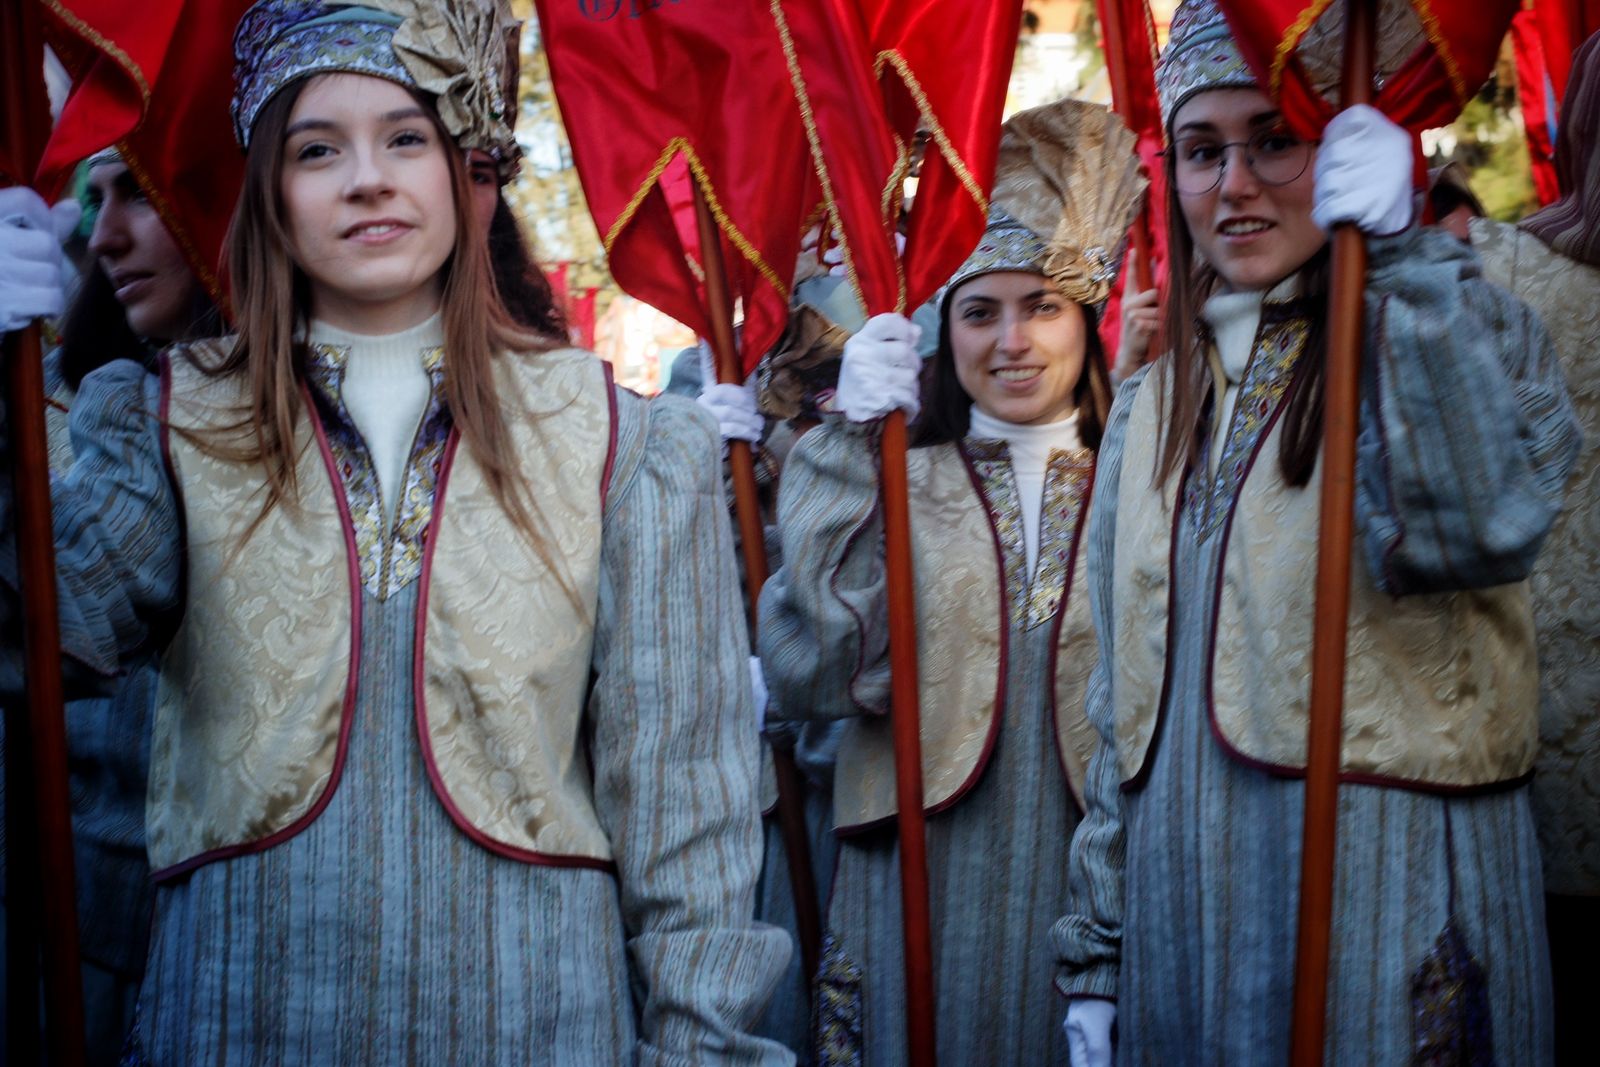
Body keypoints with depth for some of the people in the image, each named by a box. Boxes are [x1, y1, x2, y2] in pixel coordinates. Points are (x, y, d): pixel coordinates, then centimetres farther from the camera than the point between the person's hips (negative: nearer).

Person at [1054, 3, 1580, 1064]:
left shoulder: (1469, 336, -1)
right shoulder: (1153, 406, 12)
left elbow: (1478, 528, -25)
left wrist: (1399, 252, -22)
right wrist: (1095, 956, 12)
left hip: (1388, 923, -4)